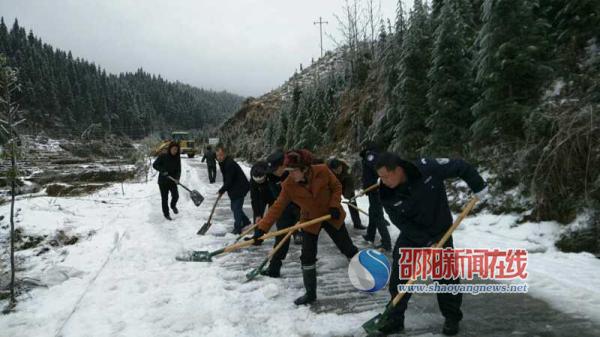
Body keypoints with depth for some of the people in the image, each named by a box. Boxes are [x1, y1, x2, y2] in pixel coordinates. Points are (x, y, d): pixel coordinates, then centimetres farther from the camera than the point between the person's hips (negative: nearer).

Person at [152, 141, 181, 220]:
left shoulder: (177, 158, -2)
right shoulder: (163, 156, -12)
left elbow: (178, 169, -3)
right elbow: (154, 165, -10)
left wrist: (177, 178, -21)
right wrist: (162, 170, -23)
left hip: (172, 180, 3)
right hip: (163, 181, -2)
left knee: (176, 196, -9)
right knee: (164, 198, 4)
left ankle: (173, 206, 25)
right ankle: (166, 214, 21)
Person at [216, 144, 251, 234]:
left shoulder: (230, 164, -25)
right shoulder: (222, 163, 6)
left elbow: (229, 180, -24)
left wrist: (221, 190, -13)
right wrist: (223, 189, 5)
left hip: (240, 188, -10)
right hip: (234, 189, 10)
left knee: (236, 208, -7)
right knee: (234, 207, 18)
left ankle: (237, 228, 2)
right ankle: (245, 221, 35)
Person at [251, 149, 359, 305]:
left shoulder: (322, 171, -26)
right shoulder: (288, 185, -22)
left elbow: (337, 187, -9)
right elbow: (277, 207, -24)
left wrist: (334, 205, -22)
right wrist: (262, 229, -32)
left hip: (331, 216, -1)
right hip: (310, 221, 1)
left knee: (347, 248, 12)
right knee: (307, 257, -1)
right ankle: (310, 294, 17)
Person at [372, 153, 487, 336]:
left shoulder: (428, 168, -29)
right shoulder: (388, 196, -21)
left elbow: (460, 166, -15)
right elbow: (403, 224, -16)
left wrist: (478, 186, -11)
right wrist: (427, 242, -22)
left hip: (440, 232, -1)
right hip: (411, 235, 2)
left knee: (446, 276, 2)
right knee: (398, 277, -2)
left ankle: (452, 317, 23)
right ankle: (395, 319, 12)